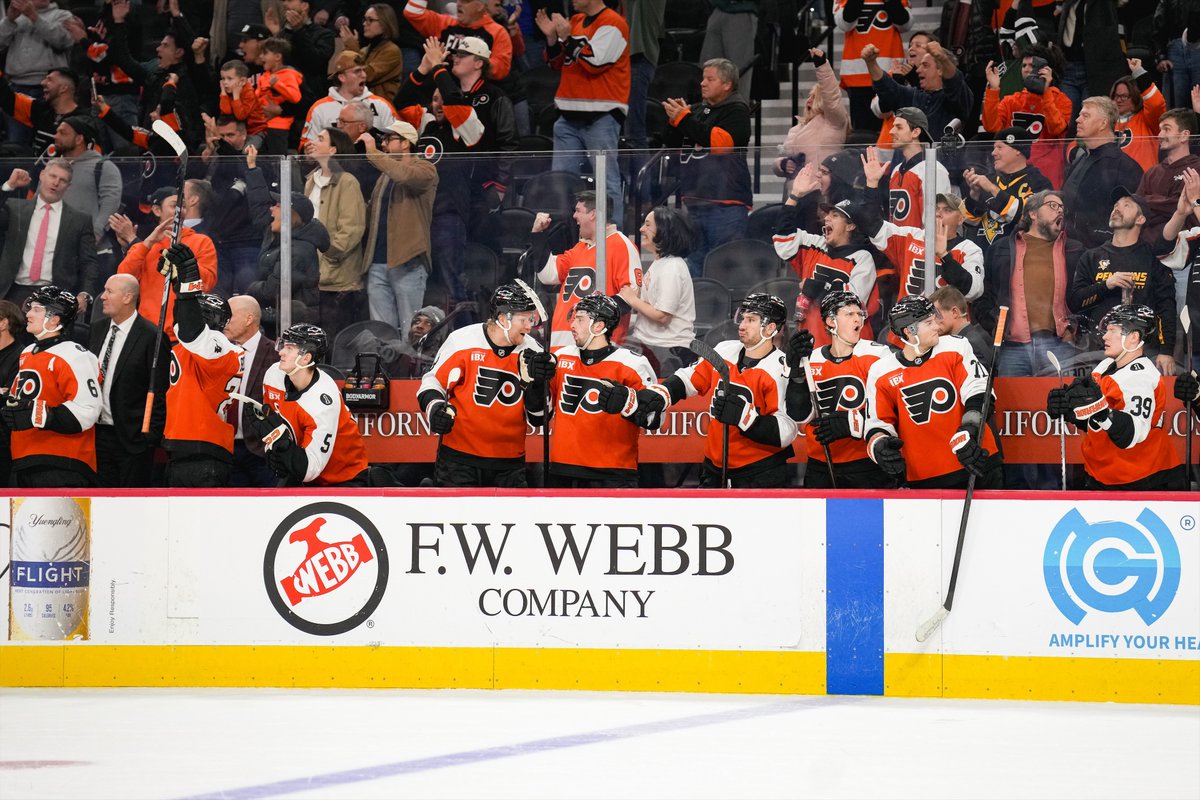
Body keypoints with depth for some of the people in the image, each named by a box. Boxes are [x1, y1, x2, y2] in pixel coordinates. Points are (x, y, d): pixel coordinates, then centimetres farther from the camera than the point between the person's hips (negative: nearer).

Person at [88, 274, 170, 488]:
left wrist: (152, 436, -13)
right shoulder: (98, 329, 10)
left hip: (132, 437, -7)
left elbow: (160, 392, -11)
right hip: (98, 434, 7)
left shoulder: (151, 337, -11)